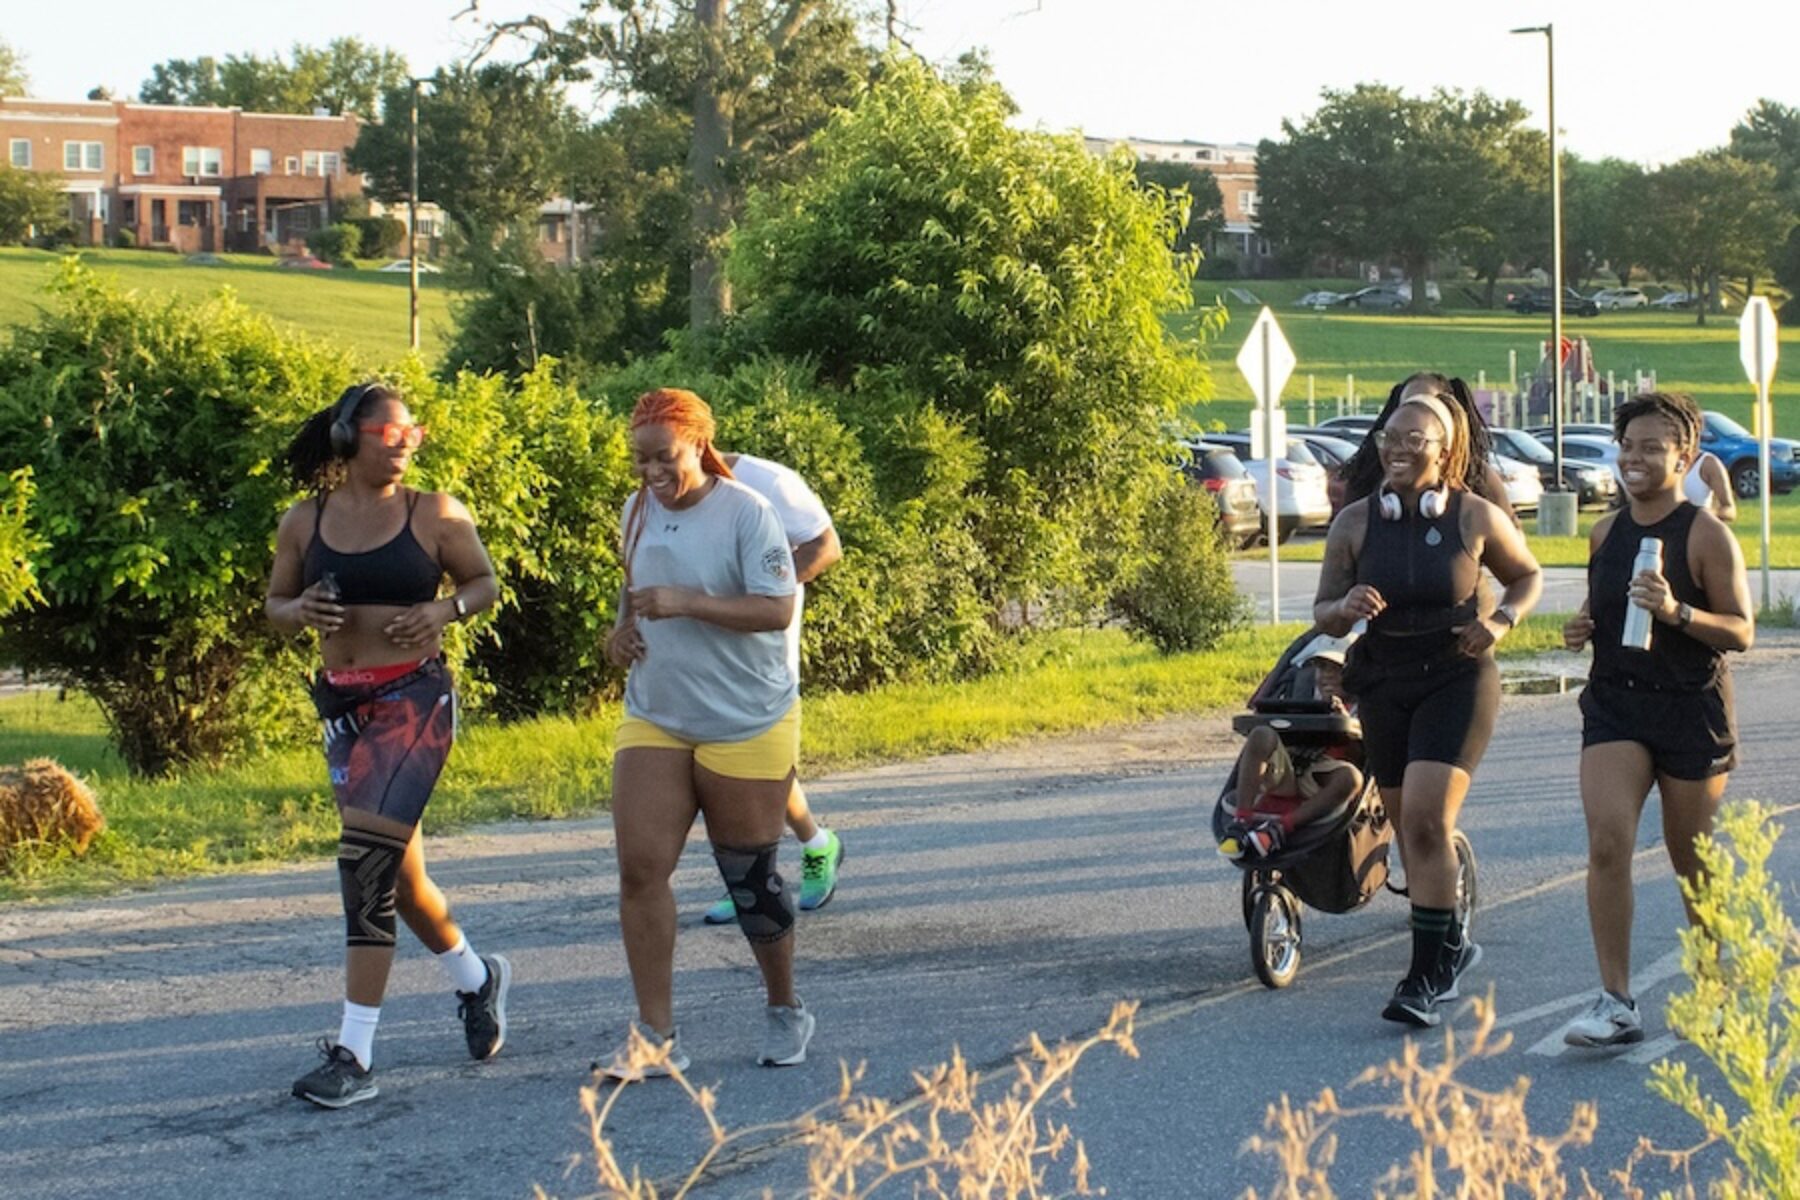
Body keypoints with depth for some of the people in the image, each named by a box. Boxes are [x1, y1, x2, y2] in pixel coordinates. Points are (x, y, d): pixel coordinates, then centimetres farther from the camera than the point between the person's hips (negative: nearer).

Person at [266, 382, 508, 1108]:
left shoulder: (434, 515, -2)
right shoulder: (305, 522, 5)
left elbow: (485, 582, 8)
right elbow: (274, 601, 14)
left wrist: (446, 610, -13)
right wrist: (300, 610, -9)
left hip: (413, 697, -5)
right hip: (341, 702, 5)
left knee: (367, 857, -16)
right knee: (393, 869, 14)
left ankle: (354, 1055, -14)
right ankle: (476, 978, 43)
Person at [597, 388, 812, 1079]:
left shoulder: (746, 514, -14)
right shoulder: (639, 510, 5)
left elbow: (777, 610, -21)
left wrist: (687, 603, -29)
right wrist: (623, 627, 1)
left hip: (747, 727, -5)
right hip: (653, 721, 5)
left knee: (750, 877, 6)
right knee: (640, 867, -8)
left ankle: (786, 1012, 28)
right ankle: (655, 1036, -3)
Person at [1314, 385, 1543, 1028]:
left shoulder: (1475, 517, -7)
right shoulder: (1355, 523, -3)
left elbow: (1528, 576, 10)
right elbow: (1323, 612, 3)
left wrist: (1501, 620, -9)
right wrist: (1346, 607, -20)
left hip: (1457, 680, -3)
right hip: (1383, 685, 4)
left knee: (1426, 818, -16)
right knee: (1408, 826, 12)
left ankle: (1428, 970, -10)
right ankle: (1450, 945, 32)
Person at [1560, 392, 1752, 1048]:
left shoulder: (1707, 535, -9)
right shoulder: (1605, 533, 8)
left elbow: (1741, 630, -11)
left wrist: (1677, 612, -27)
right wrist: (1581, 629, 2)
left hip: (1691, 708, -4)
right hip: (1614, 704, 4)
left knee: (1692, 860, 9)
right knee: (1607, 845, -15)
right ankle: (1616, 1002, -15)